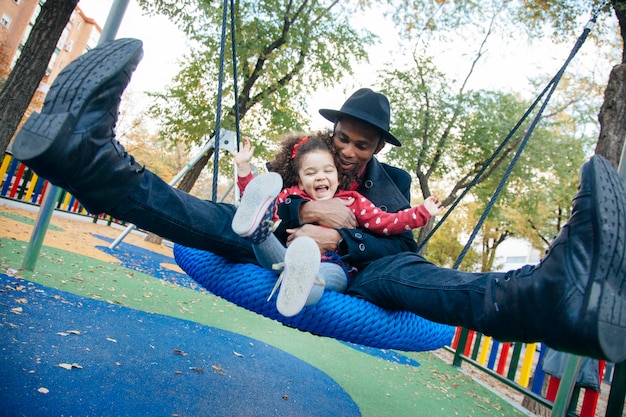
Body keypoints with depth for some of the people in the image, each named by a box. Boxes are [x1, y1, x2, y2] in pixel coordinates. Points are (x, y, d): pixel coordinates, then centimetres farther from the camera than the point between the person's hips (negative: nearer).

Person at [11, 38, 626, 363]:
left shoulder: (392, 182, 12)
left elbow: (402, 244, -4)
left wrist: (341, 238, -22)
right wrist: (302, 210, -18)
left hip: (351, 278, -1)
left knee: (404, 274, -34)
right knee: (228, 224, -26)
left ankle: (553, 295, -62)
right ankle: (87, 154, -44)